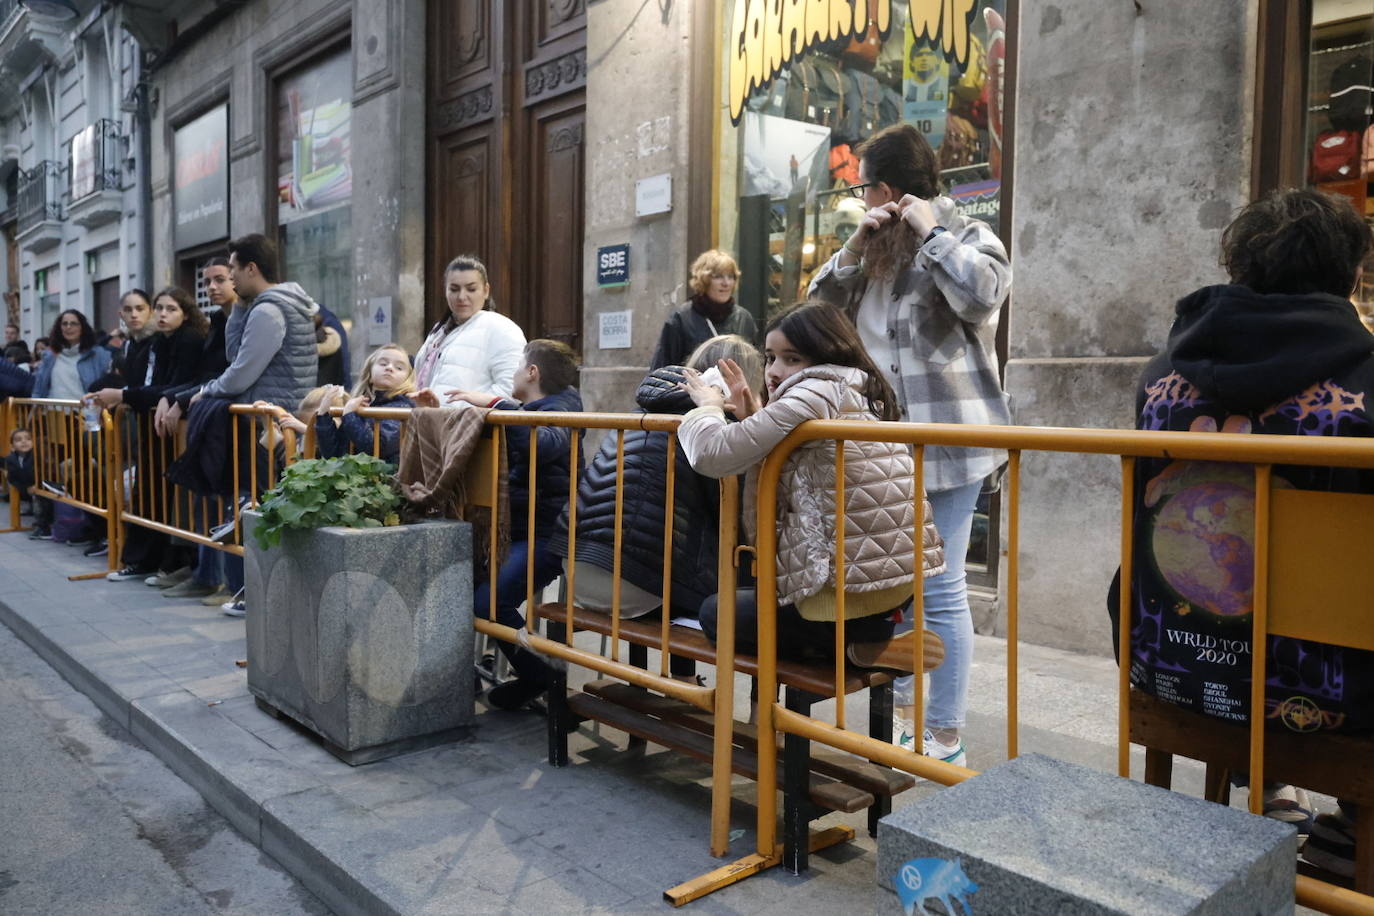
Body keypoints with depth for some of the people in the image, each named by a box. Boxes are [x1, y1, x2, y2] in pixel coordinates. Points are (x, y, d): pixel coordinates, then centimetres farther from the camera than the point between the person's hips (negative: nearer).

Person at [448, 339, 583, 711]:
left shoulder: (559, 408, -9)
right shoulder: (527, 411, 21)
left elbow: (545, 443, -34)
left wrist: (497, 404, -31)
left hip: (545, 533, -10)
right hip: (520, 528, 10)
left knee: (490, 600, -24)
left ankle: (540, 679, -3)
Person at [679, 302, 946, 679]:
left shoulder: (814, 394, -14)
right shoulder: (860, 396, 14)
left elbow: (714, 454, -17)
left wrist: (709, 406, 3)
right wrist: (753, 417, 10)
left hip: (853, 591, -10)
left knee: (715, 612, 15)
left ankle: (857, 648, 0)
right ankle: (873, 634, 13)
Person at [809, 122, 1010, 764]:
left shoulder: (969, 238, -2)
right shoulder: (875, 249, 17)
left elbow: (982, 295, -23)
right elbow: (821, 306, 12)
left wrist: (932, 233, -12)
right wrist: (856, 246, 1)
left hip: (945, 439, -7)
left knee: (939, 588, -5)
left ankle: (945, 737, 7)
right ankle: (904, 716, 28)